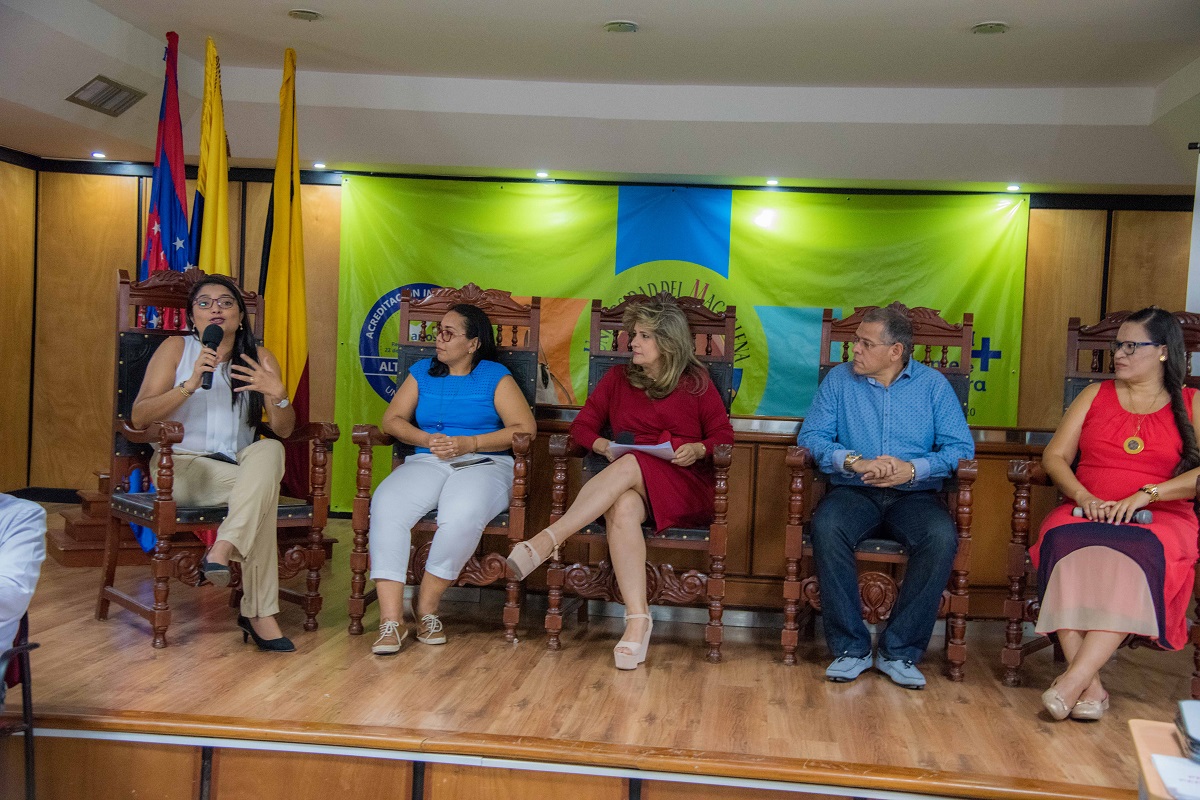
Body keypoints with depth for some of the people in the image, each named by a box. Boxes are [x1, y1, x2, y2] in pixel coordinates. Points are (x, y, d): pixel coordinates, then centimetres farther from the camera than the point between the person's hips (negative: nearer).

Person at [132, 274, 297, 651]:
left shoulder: (259, 358, 11)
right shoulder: (176, 348, 4)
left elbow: (284, 430, 4)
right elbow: (139, 417, -7)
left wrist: (278, 394, -18)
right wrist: (190, 385, -20)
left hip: (241, 467, 3)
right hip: (180, 466, -3)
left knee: (269, 450, -34)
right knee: (264, 487, -33)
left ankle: (223, 550, -43)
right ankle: (259, 613, -34)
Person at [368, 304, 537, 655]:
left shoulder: (495, 376, 7)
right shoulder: (422, 372, 20)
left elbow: (525, 428, -3)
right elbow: (391, 419, 13)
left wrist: (469, 444, -12)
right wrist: (426, 439, -7)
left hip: (484, 464, -3)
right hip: (426, 462, 3)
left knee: (462, 515, -38)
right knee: (386, 505, -30)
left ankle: (427, 606, -19)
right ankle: (391, 619, -32)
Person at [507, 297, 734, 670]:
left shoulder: (695, 383, 13)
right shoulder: (618, 378, 20)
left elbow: (724, 435, 10)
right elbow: (582, 425, 15)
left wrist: (698, 449, -12)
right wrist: (604, 446, -6)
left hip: (685, 488, -2)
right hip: (629, 484, 2)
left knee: (631, 466, -35)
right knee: (622, 508, -37)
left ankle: (547, 540, -43)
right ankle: (637, 618, -43)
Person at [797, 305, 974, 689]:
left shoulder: (933, 384, 7)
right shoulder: (839, 379, 9)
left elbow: (962, 447, -1)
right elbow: (811, 437, 0)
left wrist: (913, 469, -17)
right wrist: (855, 462, -17)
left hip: (914, 495, 0)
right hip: (854, 491, 0)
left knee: (942, 537, -33)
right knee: (826, 526, -33)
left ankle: (899, 651, -20)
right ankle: (851, 647, -22)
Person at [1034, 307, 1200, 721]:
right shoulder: (1096, 394, 19)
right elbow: (1054, 455, 12)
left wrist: (1144, 495, -15)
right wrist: (1083, 496, -7)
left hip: (1159, 519, -2)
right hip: (1086, 512, 2)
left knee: (1137, 554, -38)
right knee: (1062, 545, -34)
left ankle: (1074, 679, -39)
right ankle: (1091, 686, -34)